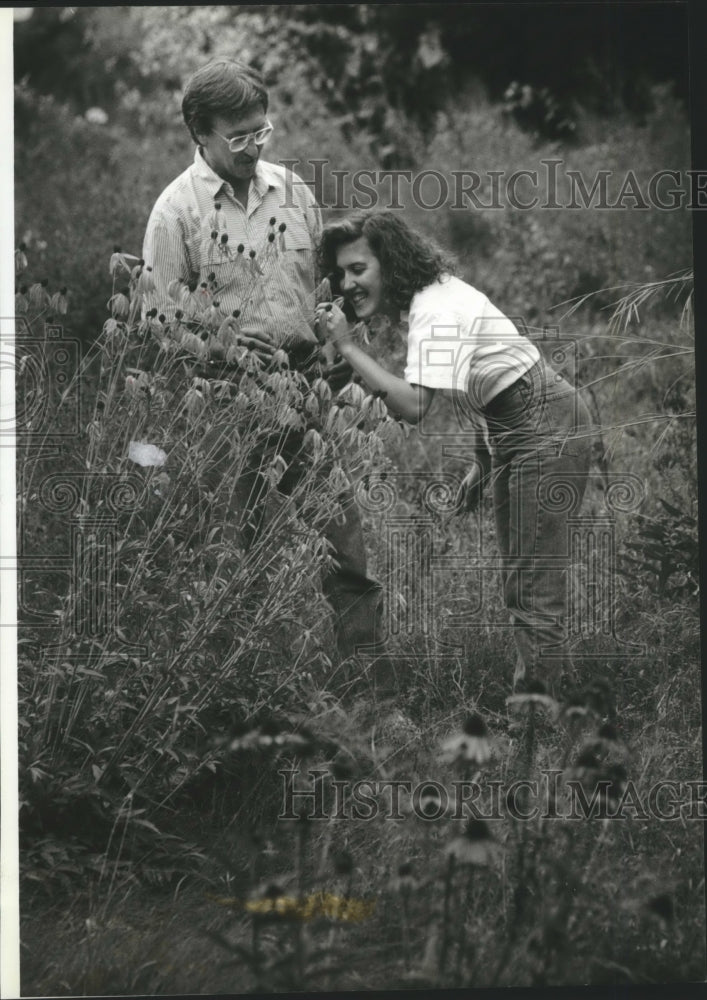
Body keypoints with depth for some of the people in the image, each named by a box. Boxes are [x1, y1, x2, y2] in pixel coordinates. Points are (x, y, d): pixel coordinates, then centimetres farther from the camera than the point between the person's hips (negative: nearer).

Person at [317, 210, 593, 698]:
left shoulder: (436, 311, -25)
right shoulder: (432, 294, 4)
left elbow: (413, 406, -37)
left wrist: (349, 347, -31)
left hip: (545, 428, -10)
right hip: (514, 429, 10)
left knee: (533, 586, -9)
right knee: (523, 580, 16)